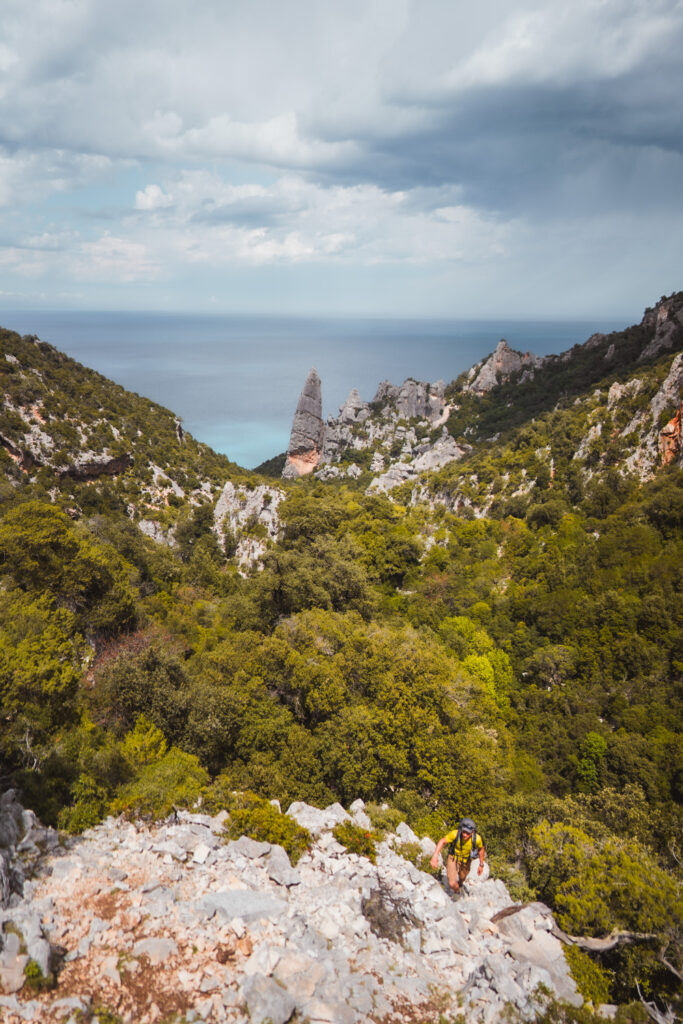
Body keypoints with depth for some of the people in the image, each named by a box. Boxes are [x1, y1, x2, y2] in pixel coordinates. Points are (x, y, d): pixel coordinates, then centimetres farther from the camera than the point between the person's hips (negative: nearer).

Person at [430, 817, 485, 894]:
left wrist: (481, 865, 2)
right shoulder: (455, 834, -36)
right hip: (453, 859, -2)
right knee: (452, 884, -12)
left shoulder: (477, 839, -32)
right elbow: (442, 841, -23)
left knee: (461, 881, 25)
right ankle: (457, 892, 24)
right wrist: (435, 855, -37)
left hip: (465, 861, 2)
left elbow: (481, 849, -9)